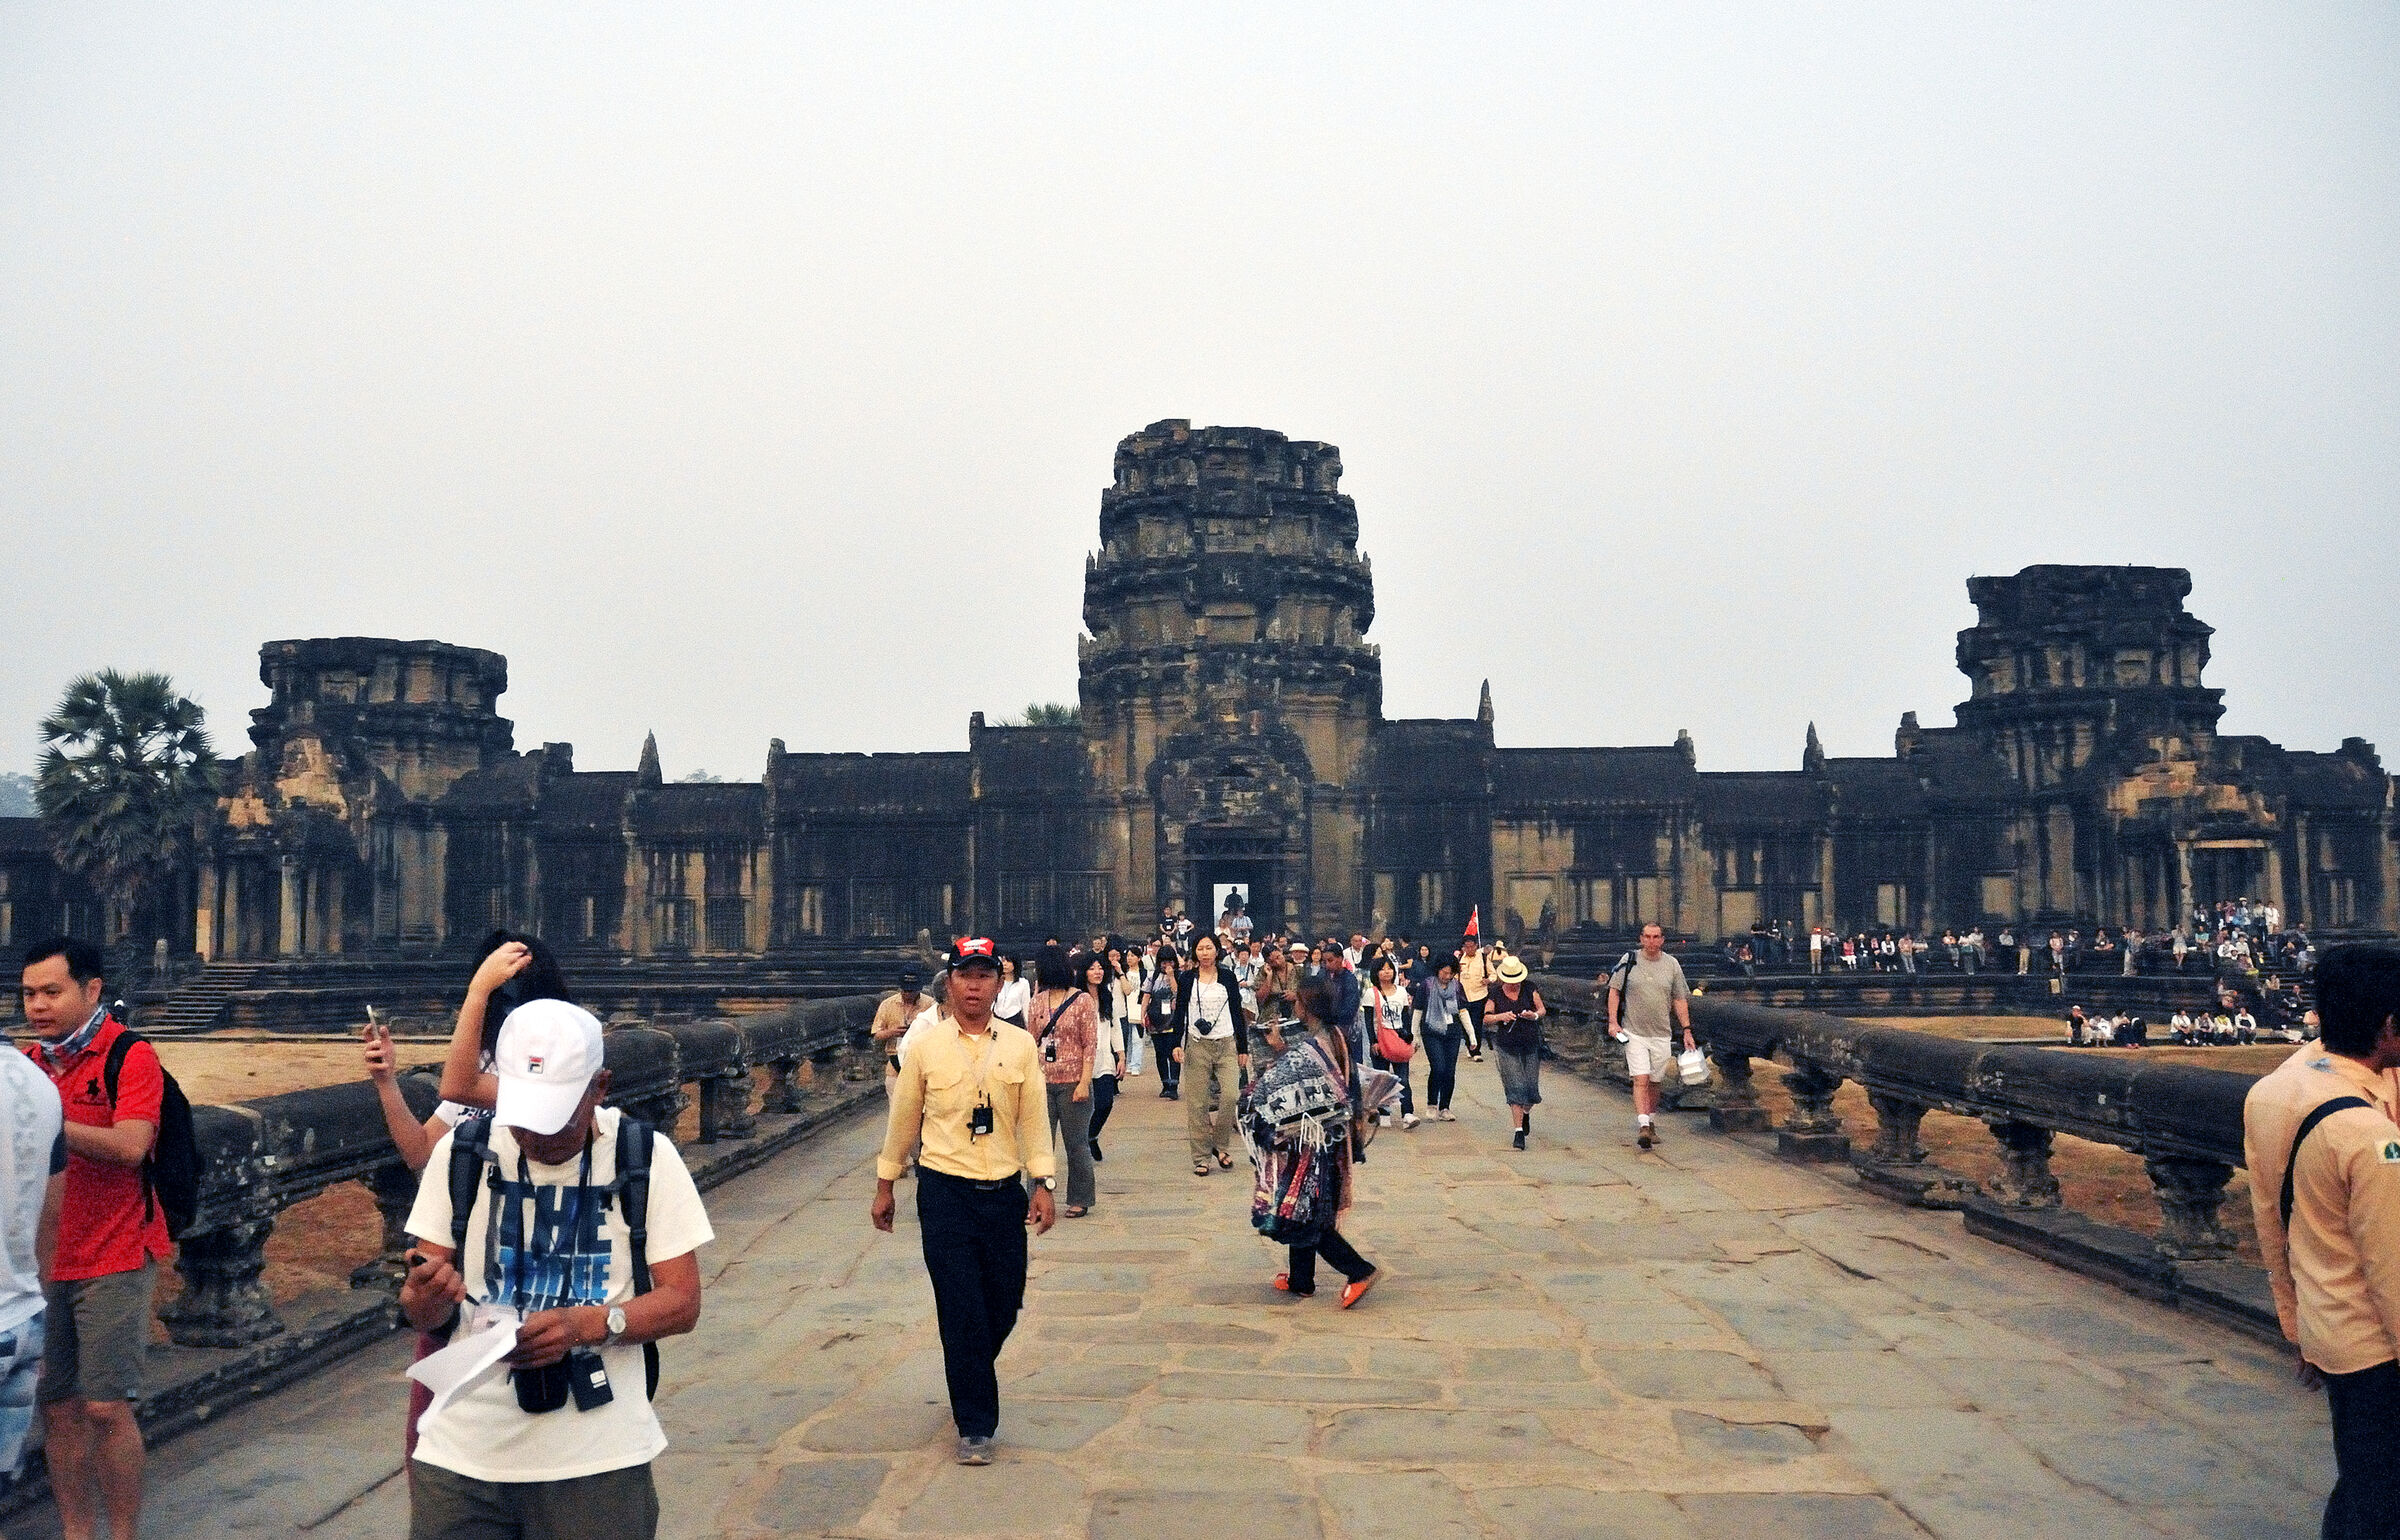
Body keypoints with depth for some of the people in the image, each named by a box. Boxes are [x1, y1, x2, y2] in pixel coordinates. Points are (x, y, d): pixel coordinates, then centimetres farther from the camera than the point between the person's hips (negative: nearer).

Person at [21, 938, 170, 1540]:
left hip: (113, 1259, -5)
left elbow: (129, 1147, -21)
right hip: (46, 1258, 6)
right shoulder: (30, 1063, 10)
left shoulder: (130, 1056, -8)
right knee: (58, 1405, 8)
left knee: (106, 1406, -5)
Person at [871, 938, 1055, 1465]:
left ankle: (971, 1377, 41)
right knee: (962, 1312, -2)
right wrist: (885, 1186, 10)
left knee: (1005, 1304, 11)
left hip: (1004, 1190, 2)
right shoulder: (927, 1046, -3)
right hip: (944, 1191, -2)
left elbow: (1034, 1117, 3)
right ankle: (975, 1426, 11)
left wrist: (1044, 1185, -2)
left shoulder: (1020, 1045, 1)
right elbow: (903, 1118, 6)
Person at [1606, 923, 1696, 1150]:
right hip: (1634, 1032, -2)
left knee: (1654, 1082, 10)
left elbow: (1680, 1000, 10)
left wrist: (1687, 1031, 5)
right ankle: (1642, 1126, -17)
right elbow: (1614, 991, 3)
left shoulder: (1672, 965, 5)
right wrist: (1613, 1021, -6)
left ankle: (1651, 1124, 27)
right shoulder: (1629, 961, -1)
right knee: (1641, 1079, -13)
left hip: (1661, 1034, 2)